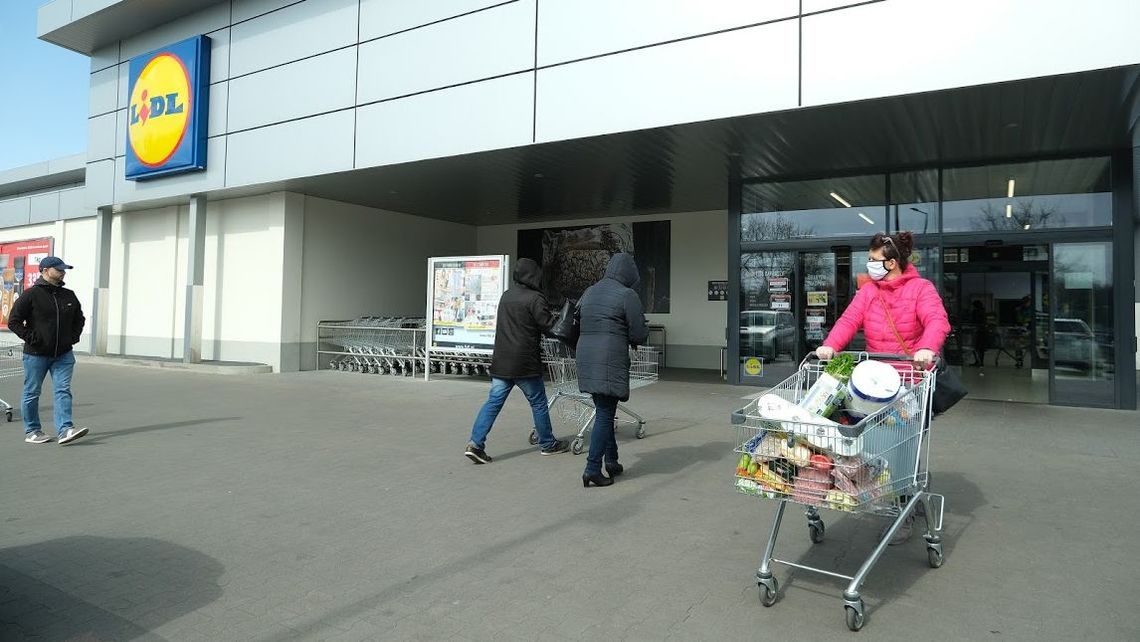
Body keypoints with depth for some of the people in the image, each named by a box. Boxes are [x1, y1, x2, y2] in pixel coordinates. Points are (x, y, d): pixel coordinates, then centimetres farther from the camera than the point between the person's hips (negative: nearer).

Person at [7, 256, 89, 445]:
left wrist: (73, 337, 10)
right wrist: (30, 338, -13)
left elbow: (79, 319, 24)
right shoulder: (31, 294, -7)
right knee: (32, 393, 7)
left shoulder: (69, 296, 9)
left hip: (63, 355, 4)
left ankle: (65, 429, -9)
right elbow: (13, 321, -6)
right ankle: (31, 431, 18)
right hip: (36, 354, -4)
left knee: (63, 391, -5)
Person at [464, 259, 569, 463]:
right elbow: (548, 326, -11)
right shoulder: (535, 298, -12)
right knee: (538, 402, 8)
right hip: (525, 362, -6)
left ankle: (475, 443, -4)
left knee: (494, 401, 5)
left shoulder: (506, 295, 12)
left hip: (501, 360, 6)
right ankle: (547, 444, 21)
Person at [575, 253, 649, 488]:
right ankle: (592, 469, -1)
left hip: (586, 358, 7)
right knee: (605, 415, -1)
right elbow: (639, 335, -6)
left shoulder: (589, 292, 13)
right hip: (610, 361, -7)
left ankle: (611, 461, 24)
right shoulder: (627, 295, -7)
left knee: (604, 412, 16)